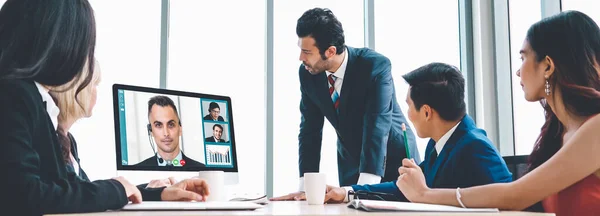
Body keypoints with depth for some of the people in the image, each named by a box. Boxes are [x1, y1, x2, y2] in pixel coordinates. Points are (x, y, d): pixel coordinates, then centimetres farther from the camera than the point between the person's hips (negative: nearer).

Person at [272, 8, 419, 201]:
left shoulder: (376, 66, -27)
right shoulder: (308, 73, -13)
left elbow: (377, 127, -34)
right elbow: (310, 129, -9)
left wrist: (365, 187, -42)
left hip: (393, 160, -3)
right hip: (351, 164, 4)